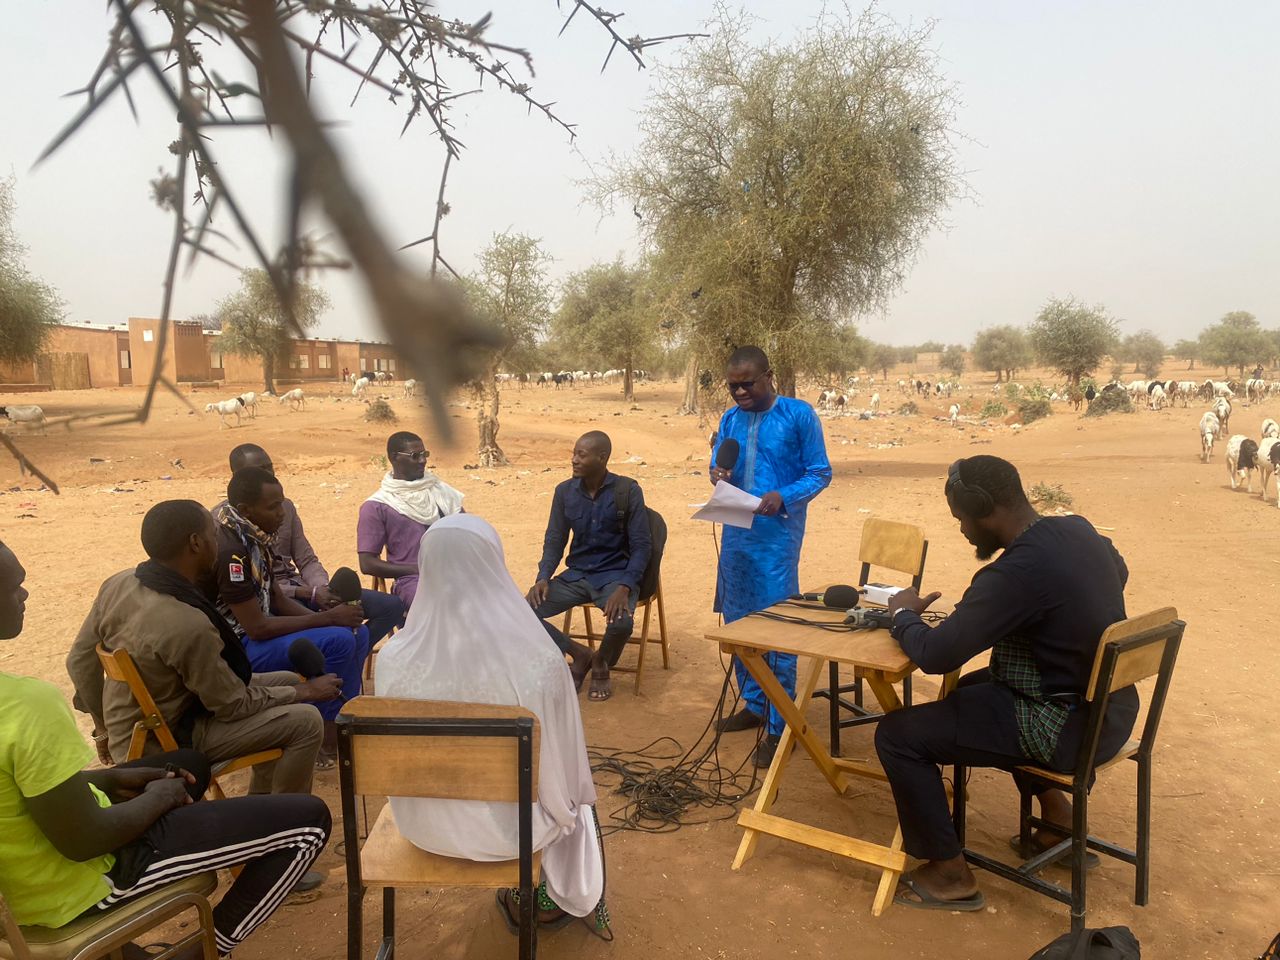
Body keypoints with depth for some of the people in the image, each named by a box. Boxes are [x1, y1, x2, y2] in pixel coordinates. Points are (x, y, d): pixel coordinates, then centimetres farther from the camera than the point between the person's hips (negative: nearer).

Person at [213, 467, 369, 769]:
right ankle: (327, 739, -7)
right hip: (237, 647, -9)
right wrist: (328, 619, -20)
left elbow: (278, 600, 9)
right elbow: (257, 628, -25)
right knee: (338, 642, -24)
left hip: (259, 628, 9)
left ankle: (344, 720, 7)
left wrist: (331, 617, -6)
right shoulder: (229, 550, -26)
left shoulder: (253, 537, 2)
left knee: (358, 633, 1)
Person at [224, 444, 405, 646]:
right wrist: (308, 593, -19)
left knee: (392, 605, -6)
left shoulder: (285, 506, 14)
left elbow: (307, 561, 13)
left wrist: (322, 588, -10)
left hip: (298, 586, 7)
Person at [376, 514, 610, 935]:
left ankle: (521, 898, 50)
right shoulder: (540, 662, -28)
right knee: (573, 797, 32)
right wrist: (563, 804, 10)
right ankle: (551, 902, 51)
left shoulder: (393, 658, -20)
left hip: (424, 824, 3)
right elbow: (562, 767, -13)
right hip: (509, 826, -3)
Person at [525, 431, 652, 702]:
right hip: (576, 575, 4)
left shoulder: (628, 491, -10)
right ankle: (579, 655, 8)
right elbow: (554, 540, 8)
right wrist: (543, 577, -11)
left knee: (622, 622, -35)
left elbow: (642, 545, -9)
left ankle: (601, 664, 4)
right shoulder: (565, 491, 1)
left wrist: (625, 587, -25)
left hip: (615, 575, -4)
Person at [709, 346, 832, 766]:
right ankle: (753, 704, 31)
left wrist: (784, 497, -21)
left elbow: (820, 473, -5)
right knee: (737, 621, 14)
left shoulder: (799, 415, -6)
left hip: (778, 535, -6)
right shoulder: (730, 419, 8)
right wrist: (717, 474, -9)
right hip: (736, 533, 6)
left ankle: (779, 725, 6)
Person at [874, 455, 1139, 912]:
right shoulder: (1079, 530, -1)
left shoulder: (1016, 573, -29)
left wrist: (903, 614, -4)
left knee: (897, 734, -6)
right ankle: (1055, 812, 34)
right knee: (972, 686, 32)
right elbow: (1118, 574, 23)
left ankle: (950, 874, 7)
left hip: (1068, 728, -9)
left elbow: (934, 655, -26)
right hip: (1112, 707, 9)